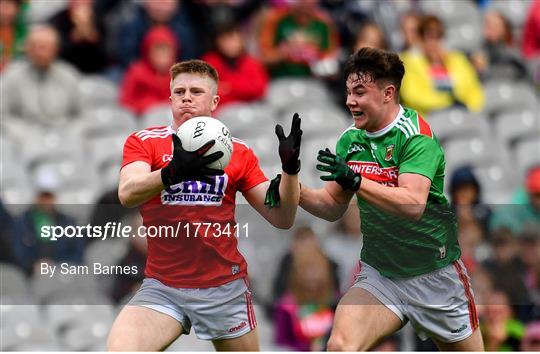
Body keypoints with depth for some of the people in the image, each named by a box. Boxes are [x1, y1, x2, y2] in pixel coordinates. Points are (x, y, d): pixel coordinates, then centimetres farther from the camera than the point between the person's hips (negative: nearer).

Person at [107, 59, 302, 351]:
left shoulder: (239, 152, 6)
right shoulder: (143, 141, 1)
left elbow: (281, 219, 3)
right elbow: (127, 193, -20)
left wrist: (290, 169, -15)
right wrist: (173, 173, -39)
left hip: (225, 290, 2)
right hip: (162, 289, -2)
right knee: (119, 348, -24)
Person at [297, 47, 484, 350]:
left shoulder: (416, 134, -18)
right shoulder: (350, 140, 2)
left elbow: (413, 205, -31)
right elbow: (333, 207, 10)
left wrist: (355, 180, -40)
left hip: (434, 275, -4)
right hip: (378, 273, 4)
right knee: (341, 345, -22)